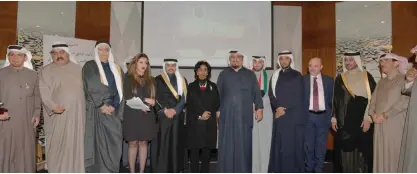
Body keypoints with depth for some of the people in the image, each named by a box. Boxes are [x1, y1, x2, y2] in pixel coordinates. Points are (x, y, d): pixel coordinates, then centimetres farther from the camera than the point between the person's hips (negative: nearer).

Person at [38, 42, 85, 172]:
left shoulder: (77, 68, 15)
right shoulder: (46, 70, 4)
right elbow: (44, 91, -7)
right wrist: (53, 106, -22)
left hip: (77, 113, 3)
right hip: (58, 115, -3)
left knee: (76, 143, 9)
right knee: (58, 145, 0)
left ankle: (76, 170, 19)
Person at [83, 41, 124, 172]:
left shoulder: (116, 68, 15)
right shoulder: (89, 66, 3)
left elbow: (119, 90, 9)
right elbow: (90, 88, -7)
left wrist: (114, 106, -5)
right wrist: (101, 105, -13)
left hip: (113, 112, 3)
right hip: (96, 111, -3)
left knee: (113, 143, 2)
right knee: (98, 142, -3)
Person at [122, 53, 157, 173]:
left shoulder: (151, 80, 11)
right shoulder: (128, 79, 1)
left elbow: (156, 97, 7)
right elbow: (127, 97, -9)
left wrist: (148, 105, -12)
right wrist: (145, 100, -14)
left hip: (147, 116, 3)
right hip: (132, 116, -3)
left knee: (143, 142, 5)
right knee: (133, 143, 1)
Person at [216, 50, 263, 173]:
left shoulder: (250, 74, 10)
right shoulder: (223, 74, 10)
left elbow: (256, 93, 6)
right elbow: (218, 94, 9)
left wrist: (259, 108, -5)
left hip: (244, 115, 0)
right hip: (227, 115, 0)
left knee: (244, 144, 4)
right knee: (226, 145, 3)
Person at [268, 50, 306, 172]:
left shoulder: (297, 76, 3)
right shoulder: (275, 76, 13)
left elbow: (298, 97, -4)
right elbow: (271, 95, 6)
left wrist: (285, 109, -8)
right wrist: (278, 108, -10)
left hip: (293, 116, -3)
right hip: (279, 115, 3)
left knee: (293, 145, -3)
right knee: (279, 145, 3)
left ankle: (293, 170, 7)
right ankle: (279, 170, 12)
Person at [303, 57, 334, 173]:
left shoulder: (329, 80, 5)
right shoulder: (302, 80, 1)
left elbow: (333, 99, 5)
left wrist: (332, 115, -1)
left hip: (323, 116, 1)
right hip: (308, 116, 0)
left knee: (321, 145, 9)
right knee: (308, 145, 10)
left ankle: (319, 170, 23)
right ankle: (309, 169, 25)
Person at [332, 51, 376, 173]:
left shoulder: (367, 77, 0)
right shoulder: (340, 78, 8)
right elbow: (334, 99, 9)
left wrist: (368, 118, -12)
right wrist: (333, 118, 3)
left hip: (362, 121, -2)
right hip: (344, 121, 2)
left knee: (363, 150, 2)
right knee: (345, 149, 5)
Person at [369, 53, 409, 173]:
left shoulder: (404, 80, -4)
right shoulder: (381, 81, 18)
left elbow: (405, 101, -15)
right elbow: (373, 99, 14)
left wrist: (385, 115, -15)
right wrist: (373, 114, -3)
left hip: (395, 124, -6)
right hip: (379, 124, 6)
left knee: (394, 153, -4)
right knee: (380, 153, 9)